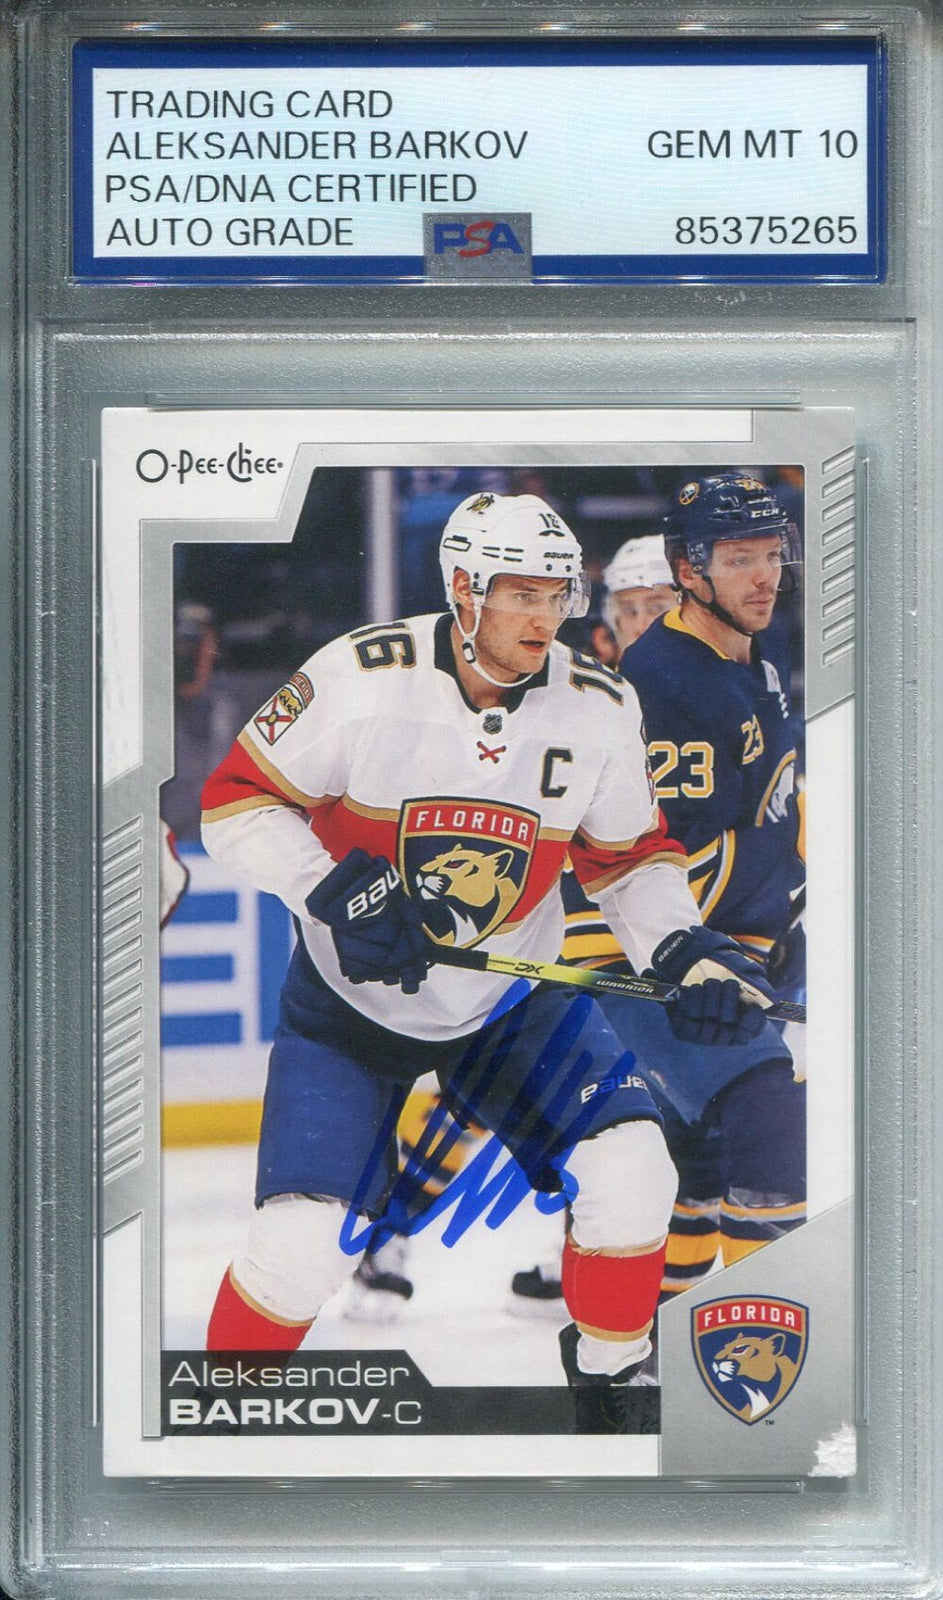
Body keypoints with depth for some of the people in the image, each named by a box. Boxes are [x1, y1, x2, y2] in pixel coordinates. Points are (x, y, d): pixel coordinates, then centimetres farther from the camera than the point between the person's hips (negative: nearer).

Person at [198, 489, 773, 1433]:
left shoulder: (599, 708, -9)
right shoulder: (362, 678, -21)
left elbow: (629, 856, 4)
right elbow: (236, 799, -13)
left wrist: (685, 951, -12)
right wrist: (336, 892, -25)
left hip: (517, 1002, 3)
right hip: (349, 1001, -3)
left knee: (630, 1178, -14)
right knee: (300, 1248, -14)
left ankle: (605, 1391, 10)